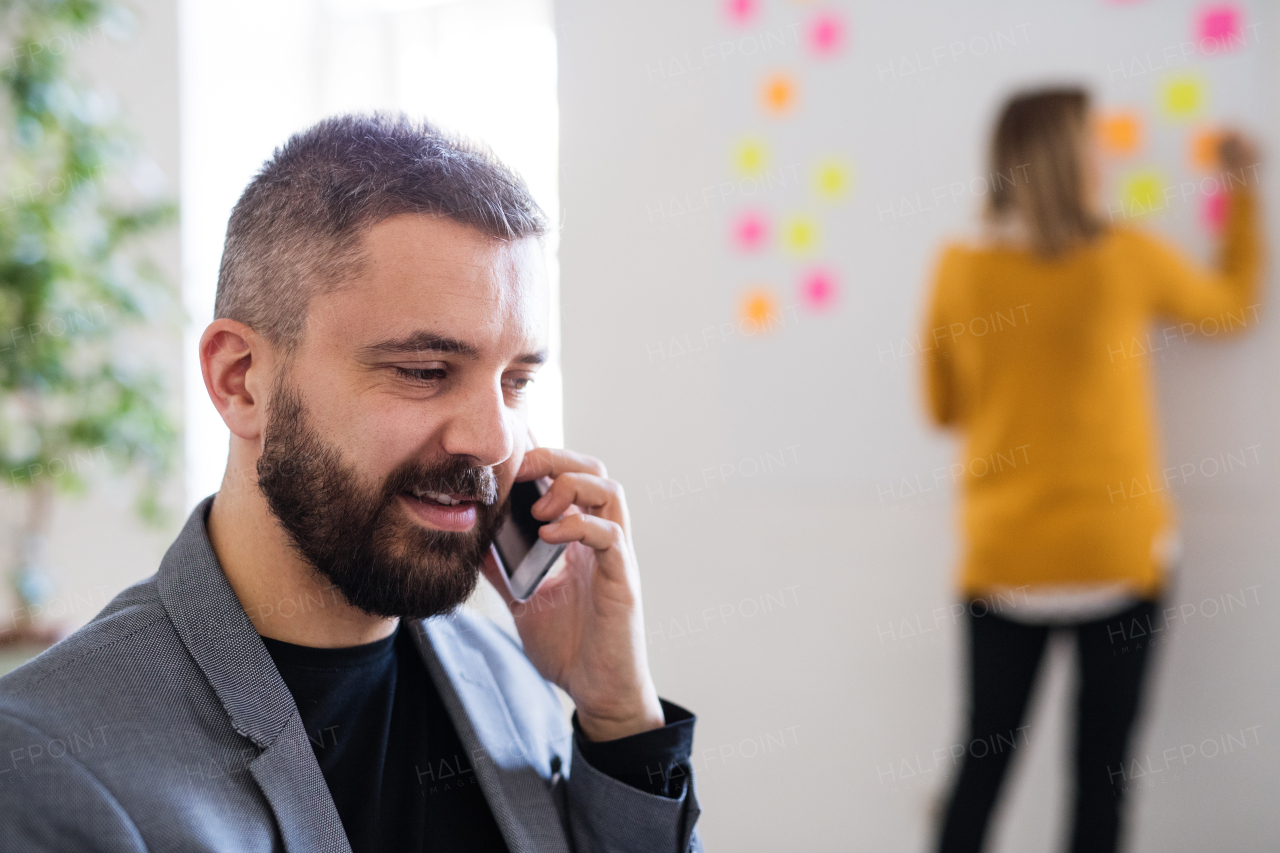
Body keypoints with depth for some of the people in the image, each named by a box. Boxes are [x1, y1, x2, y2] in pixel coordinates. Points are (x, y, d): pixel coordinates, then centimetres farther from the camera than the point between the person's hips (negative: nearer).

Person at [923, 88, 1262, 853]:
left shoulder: (960, 271, -5)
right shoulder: (1129, 259, -8)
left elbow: (944, 407, 8)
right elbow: (1235, 305, 13)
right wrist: (1244, 189, 22)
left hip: (1002, 557, 2)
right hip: (1118, 553, -2)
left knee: (985, 758, 11)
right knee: (1102, 766, 6)